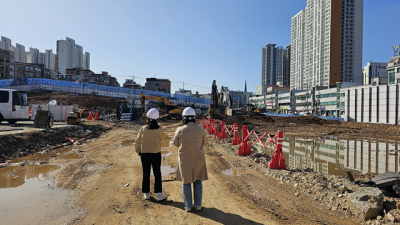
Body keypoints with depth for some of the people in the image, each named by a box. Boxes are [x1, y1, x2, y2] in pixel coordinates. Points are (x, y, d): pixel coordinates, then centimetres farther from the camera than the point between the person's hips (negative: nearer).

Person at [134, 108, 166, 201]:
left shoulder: (143, 129, -8)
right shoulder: (159, 129, -13)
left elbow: (137, 141, 2)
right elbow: (162, 137, 9)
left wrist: (138, 151, 16)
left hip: (144, 154, 2)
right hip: (156, 154, -1)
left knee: (146, 174, 13)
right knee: (157, 174, 9)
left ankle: (146, 194, 22)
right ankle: (159, 194, 10)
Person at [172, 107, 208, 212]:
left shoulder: (180, 130, -13)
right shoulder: (201, 129, -9)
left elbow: (176, 143, 4)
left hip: (184, 160, -1)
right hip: (198, 159, 1)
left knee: (186, 182, 14)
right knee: (197, 181, 16)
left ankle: (188, 205, 18)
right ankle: (198, 204, 18)